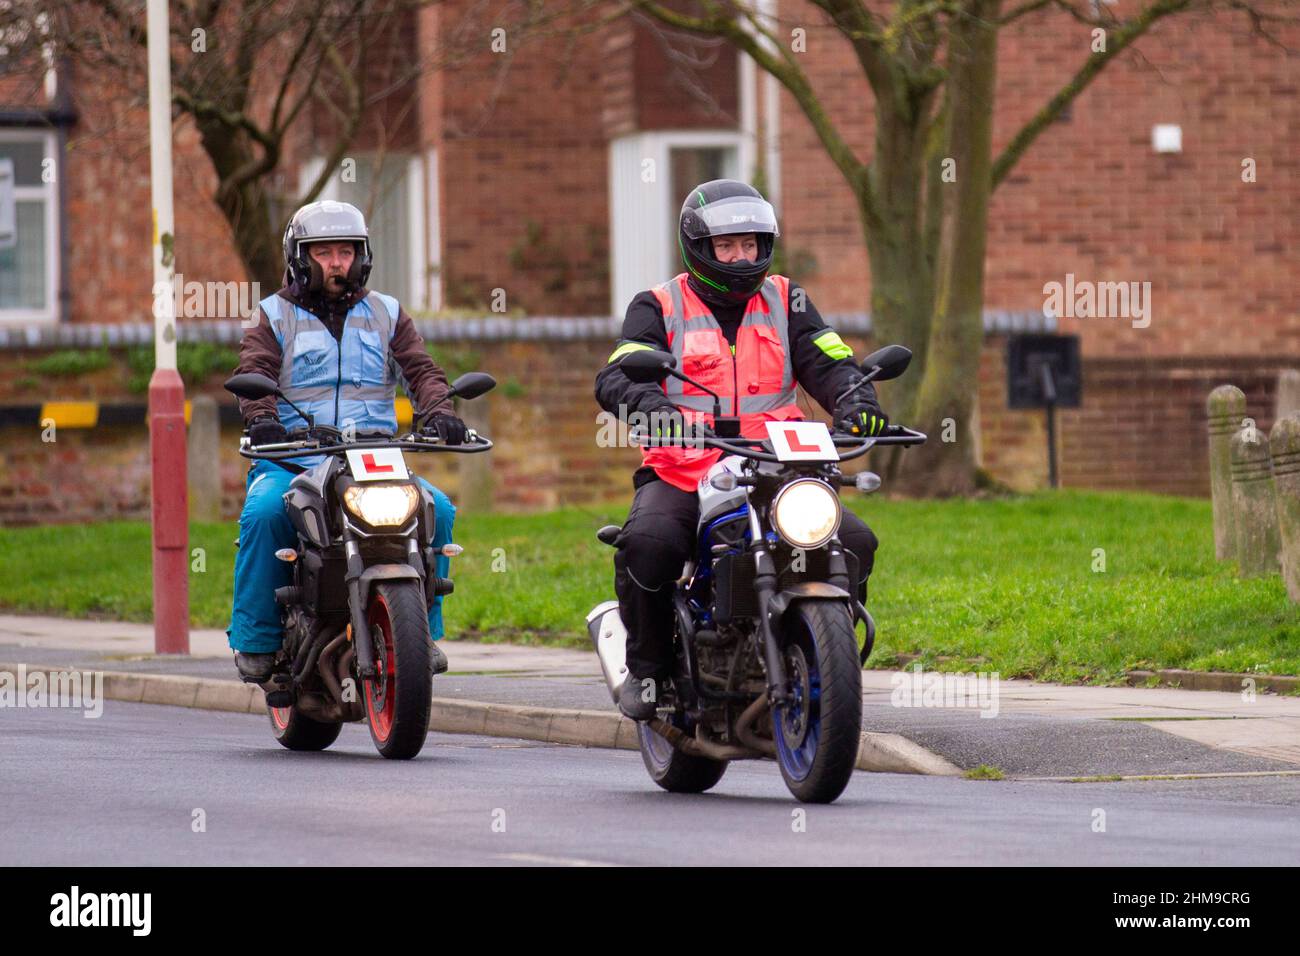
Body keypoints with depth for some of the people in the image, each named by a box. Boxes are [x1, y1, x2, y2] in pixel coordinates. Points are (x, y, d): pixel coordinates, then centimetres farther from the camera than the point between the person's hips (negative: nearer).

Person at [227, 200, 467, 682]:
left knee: (436, 510, -23)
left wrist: (437, 409, -14)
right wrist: (261, 416, -25)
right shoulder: (276, 315, 13)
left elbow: (420, 369, 9)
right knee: (264, 512, -34)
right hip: (293, 457, -2)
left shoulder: (386, 313, 21)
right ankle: (255, 639, -22)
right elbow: (253, 371, -2)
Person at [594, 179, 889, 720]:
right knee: (646, 545, -33)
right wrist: (654, 410, -31)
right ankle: (647, 667, -8)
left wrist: (854, 400, -19)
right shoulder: (659, 308, 6)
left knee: (854, 544, -18)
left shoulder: (785, 302, 16)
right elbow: (616, 379, -9)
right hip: (681, 476, -3)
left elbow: (829, 364, 5)